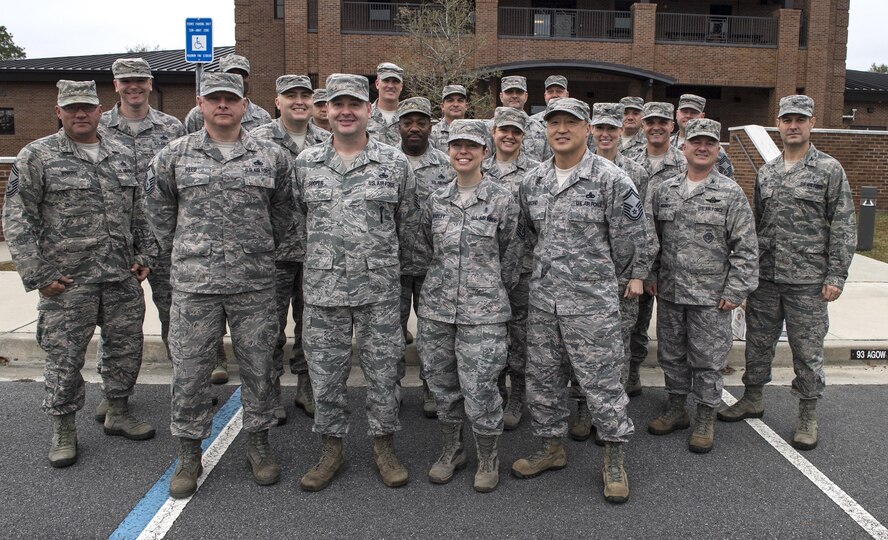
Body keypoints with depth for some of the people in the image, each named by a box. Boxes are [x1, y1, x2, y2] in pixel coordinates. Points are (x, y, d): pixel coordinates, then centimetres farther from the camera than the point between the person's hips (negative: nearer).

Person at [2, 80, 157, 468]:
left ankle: (118, 413, 31)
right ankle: (63, 430, 21)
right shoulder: (36, 156, -4)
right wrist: (38, 275, -11)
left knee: (126, 348, 12)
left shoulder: (123, 156, 10)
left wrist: (145, 255, 8)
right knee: (64, 358, 4)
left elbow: (138, 213, 16)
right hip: (67, 282, -4)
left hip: (123, 277, 4)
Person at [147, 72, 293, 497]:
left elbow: (282, 211, 14)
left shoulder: (271, 156, 4)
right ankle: (189, 455, 21)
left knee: (258, 366, 9)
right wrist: (180, 253, 11)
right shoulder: (174, 156, 4)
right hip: (193, 284, 0)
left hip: (255, 283, 0)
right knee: (189, 370, 5)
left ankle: (258, 444, 26)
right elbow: (159, 210, 14)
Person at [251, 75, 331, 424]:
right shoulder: (259, 140, -4)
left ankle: (306, 386, 27)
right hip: (274, 248, -3)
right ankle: (270, 391, 20)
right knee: (272, 323, 5)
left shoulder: (327, 142, 7)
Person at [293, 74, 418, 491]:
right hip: (322, 287, 2)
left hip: (380, 289, -1)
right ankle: (331, 449, 26)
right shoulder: (306, 163, 4)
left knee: (382, 370, 7)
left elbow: (409, 222, 8)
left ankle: (384, 446, 25)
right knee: (326, 373, 9)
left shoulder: (395, 163, 0)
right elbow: (295, 217, 15)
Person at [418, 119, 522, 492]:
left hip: (483, 310, -4)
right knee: (443, 384, 13)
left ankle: (488, 458, 19)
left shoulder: (502, 200, -5)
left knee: (479, 388, -4)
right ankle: (451, 450, 33)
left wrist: (490, 290, 8)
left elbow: (511, 255, 3)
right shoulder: (436, 200, 6)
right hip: (436, 307, 4)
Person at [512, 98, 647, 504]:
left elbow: (630, 240, -5)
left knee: (601, 380, 2)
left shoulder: (611, 179, -10)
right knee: (542, 378, 14)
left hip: (592, 301, -5)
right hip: (542, 299, 6)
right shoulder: (532, 181, 7)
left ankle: (614, 459, 20)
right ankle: (552, 447, 32)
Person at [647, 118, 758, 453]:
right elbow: (653, 238, 15)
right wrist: (652, 275, 9)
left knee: (708, 360, 5)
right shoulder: (665, 191, 7)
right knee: (671, 354, 15)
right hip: (669, 292, 4)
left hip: (711, 297, -4)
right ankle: (677, 409, 32)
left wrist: (735, 290, -11)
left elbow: (746, 247, -7)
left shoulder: (730, 193, -5)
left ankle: (705, 420, 20)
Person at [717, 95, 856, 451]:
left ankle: (808, 417, 19)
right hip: (764, 277, 4)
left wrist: (836, 276, -11)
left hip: (808, 281, -4)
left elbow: (843, 227, -5)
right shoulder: (766, 172, 10)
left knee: (807, 351, 5)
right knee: (758, 343, 14)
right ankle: (753, 400, 32)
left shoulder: (829, 170, -3)